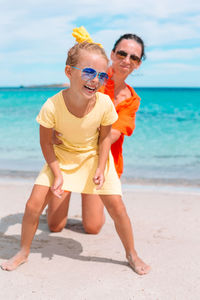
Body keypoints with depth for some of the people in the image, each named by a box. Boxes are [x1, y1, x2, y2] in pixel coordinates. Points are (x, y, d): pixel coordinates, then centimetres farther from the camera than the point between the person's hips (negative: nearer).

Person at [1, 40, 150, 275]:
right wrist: (57, 174, -16)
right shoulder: (52, 107, -30)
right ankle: (23, 251, 21)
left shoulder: (105, 104, -26)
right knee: (33, 205, -6)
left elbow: (105, 137, -8)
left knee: (116, 206, -5)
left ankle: (131, 254, 20)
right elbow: (46, 142, -13)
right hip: (62, 156, 0)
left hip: (94, 156, 1)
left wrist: (100, 168, -16)